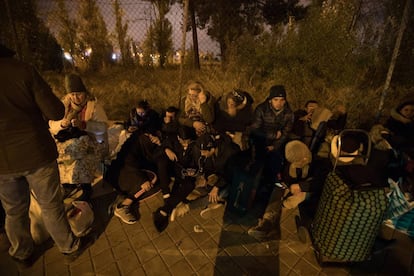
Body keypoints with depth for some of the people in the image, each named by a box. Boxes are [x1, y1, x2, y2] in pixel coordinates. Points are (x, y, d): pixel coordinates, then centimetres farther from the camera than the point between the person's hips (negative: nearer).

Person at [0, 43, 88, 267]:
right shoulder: (23, 70, -11)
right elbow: (56, 112, -13)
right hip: (36, 154, -2)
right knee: (51, 206, 14)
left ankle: (23, 255, 43)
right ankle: (70, 247, 32)